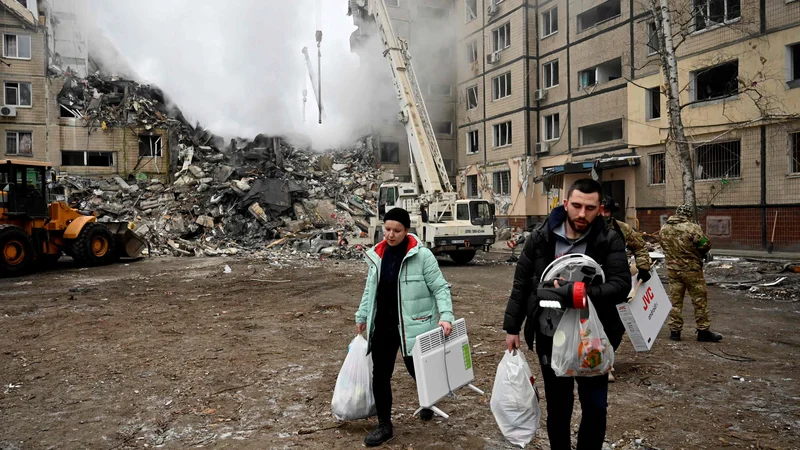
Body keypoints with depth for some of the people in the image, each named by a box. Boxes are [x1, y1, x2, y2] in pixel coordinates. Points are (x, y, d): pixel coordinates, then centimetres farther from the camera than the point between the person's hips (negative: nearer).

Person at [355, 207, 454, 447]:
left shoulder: (422, 255, -13)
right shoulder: (377, 255, 3)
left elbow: (440, 288, -11)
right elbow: (370, 289, 14)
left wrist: (446, 315, -22)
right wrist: (362, 316, 16)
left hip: (412, 326, -4)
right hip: (382, 326, 4)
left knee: (418, 370, 12)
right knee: (380, 375, 7)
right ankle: (384, 425, 24)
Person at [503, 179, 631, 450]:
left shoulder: (609, 241, -6)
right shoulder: (541, 238, -3)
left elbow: (621, 286, -16)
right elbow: (521, 285, 3)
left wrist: (573, 292, -30)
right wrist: (512, 327, 4)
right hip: (551, 337, 1)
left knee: (595, 408, 10)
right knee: (558, 408, 15)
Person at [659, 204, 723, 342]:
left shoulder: (664, 229, 2)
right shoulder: (692, 228, -16)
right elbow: (705, 245, -13)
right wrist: (701, 253, 7)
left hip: (672, 269, 5)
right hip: (691, 269, -5)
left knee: (675, 300, 11)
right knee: (700, 300, 7)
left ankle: (674, 331, 13)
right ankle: (703, 331, 13)